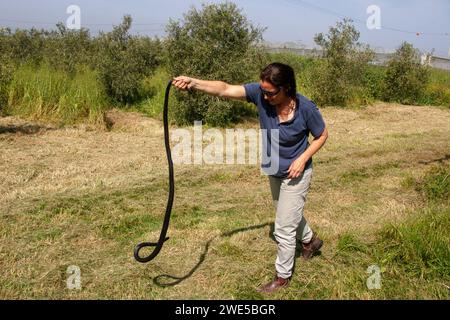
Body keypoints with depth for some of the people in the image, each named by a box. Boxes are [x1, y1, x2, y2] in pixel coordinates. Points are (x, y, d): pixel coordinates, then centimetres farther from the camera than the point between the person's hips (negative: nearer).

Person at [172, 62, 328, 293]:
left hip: (295, 175, -6)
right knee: (289, 214, 29)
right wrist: (193, 83, -48)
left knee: (284, 229, 3)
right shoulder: (260, 93, -21)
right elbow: (225, 89, -33)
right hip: (274, 172, 6)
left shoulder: (306, 108, -28)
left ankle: (283, 276, 25)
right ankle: (310, 240, 58)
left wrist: (303, 158, -23)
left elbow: (322, 136, -10)